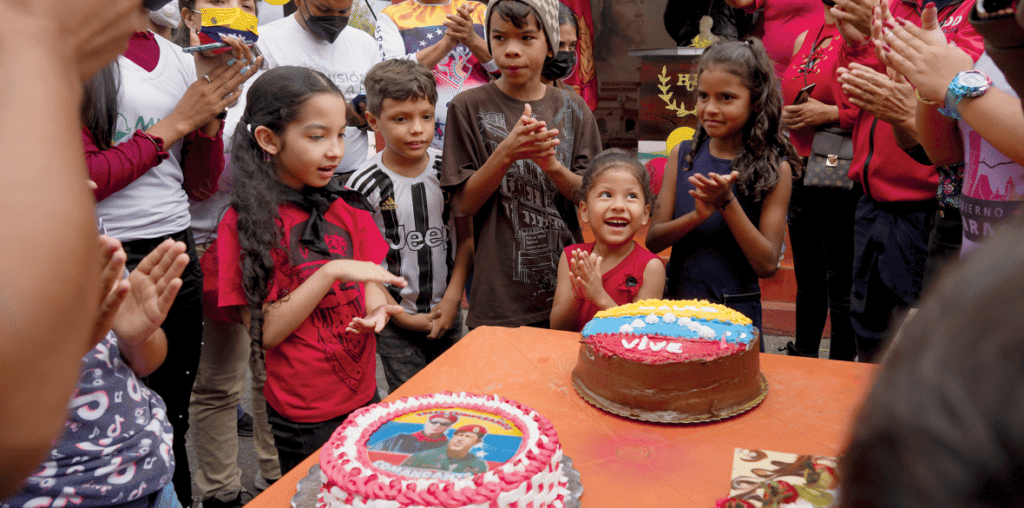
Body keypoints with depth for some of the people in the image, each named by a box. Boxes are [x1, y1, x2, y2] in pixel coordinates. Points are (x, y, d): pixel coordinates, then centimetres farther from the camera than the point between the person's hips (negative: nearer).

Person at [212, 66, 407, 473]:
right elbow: (266, 331, -16)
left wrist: (376, 308, -16)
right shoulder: (244, 222, -12)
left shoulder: (345, 205, 3)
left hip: (364, 397, 5)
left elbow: (367, 280, 6)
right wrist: (332, 272, -24)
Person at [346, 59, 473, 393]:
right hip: (396, 324, -3)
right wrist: (401, 316, -9)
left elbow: (466, 238, 4)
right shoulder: (363, 185, -13)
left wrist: (452, 298, -5)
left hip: (448, 315, 3)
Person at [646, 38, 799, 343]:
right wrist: (698, 215, -21)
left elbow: (767, 265, -12)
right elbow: (653, 240, -4)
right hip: (676, 303, 3)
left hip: (735, 315, -3)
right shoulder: (683, 156, 2)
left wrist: (727, 203, -21)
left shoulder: (775, 169, -8)